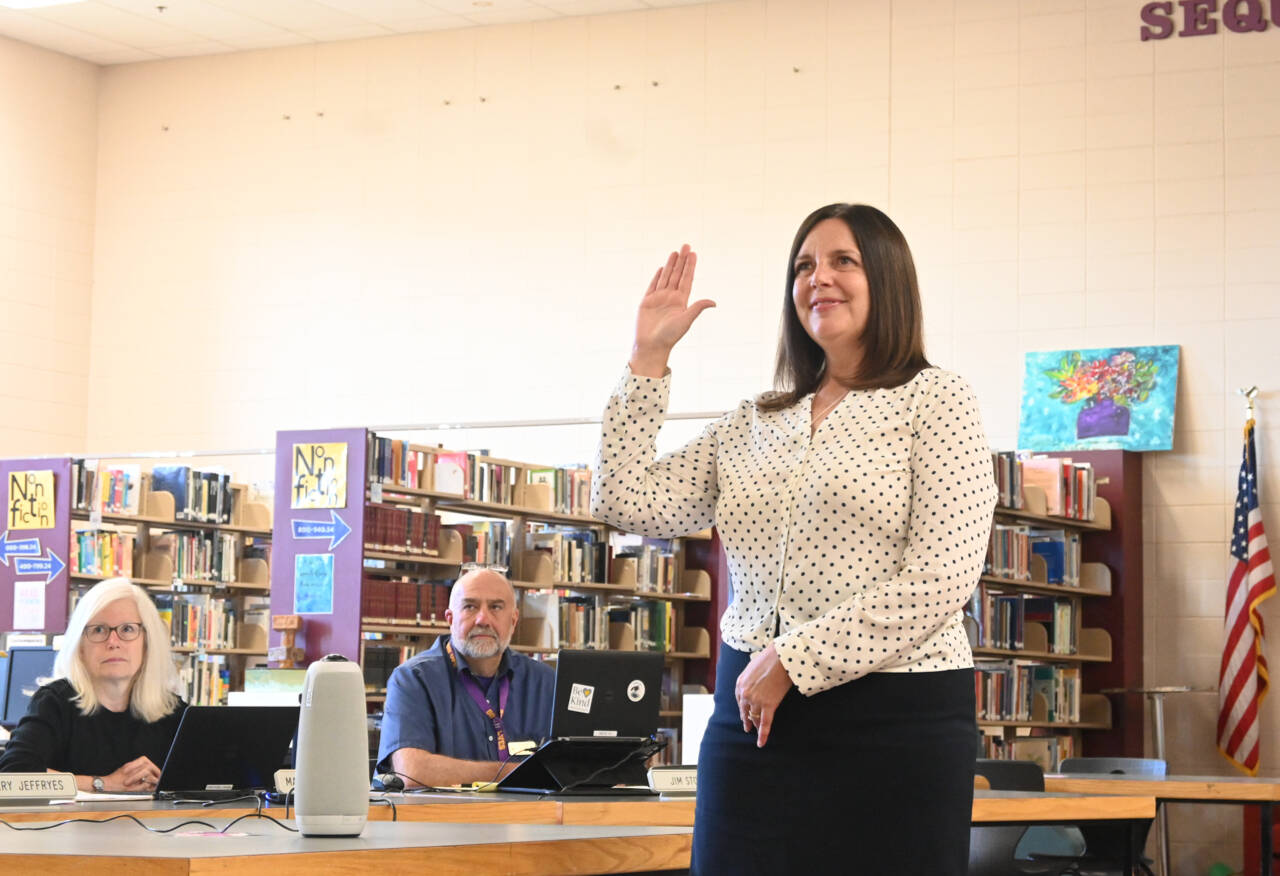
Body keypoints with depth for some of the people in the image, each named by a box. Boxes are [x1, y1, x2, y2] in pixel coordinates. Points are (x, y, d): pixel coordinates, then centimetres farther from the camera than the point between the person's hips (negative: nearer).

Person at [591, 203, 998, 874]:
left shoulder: (934, 401, -1)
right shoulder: (754, 423, 15)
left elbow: (941, 578, -12)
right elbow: (625, 501, 8)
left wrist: (794, 661, -12)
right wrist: (648, 358, 8)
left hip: (893, 718, -5)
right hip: (752, 716, 5)